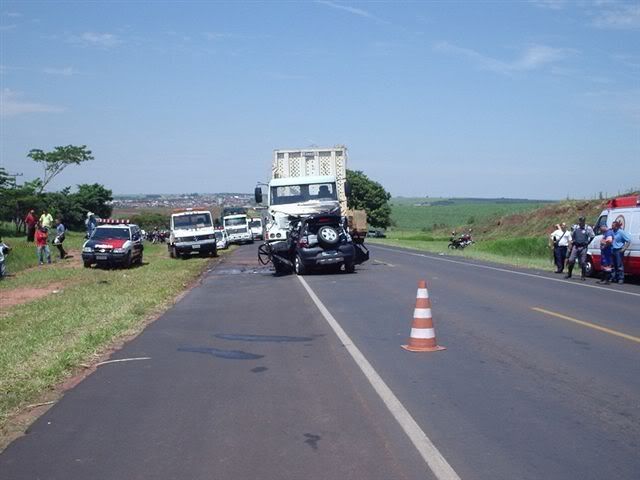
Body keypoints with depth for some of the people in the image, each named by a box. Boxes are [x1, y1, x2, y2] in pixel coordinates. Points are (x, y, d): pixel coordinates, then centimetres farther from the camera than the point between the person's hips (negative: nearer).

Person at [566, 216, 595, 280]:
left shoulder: (588, 228, -2)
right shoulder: (575, 227, 8)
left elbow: (592, 236, 7)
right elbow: (572, 236, 24)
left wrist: (587, 243, 6)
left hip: (583, 247, -3)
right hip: (575, 246, 3)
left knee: (583, 262, -2)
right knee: (571, 260, -2)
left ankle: (583, 276, 9)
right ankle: (569, 274, 11)